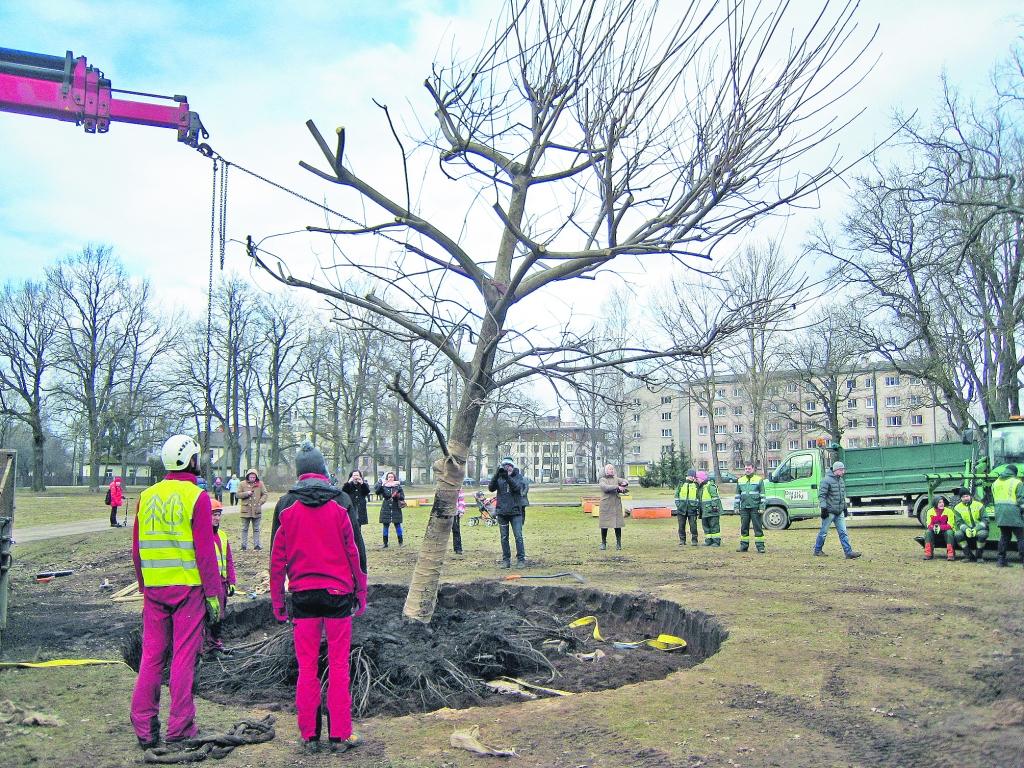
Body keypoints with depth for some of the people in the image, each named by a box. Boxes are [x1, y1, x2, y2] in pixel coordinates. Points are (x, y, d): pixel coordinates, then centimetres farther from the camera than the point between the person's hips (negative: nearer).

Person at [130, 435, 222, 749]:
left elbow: (136, 549, 12)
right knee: (184, 656, 2)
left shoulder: (147, 497, 7)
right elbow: (205, 551, -12)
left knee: (151, 655, 11)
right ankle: (180, 727, 8)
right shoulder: (196, 497, -10)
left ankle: (144, 726, 16)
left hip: (154, 589, 5)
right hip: (188, 588, -5)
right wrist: (213, 594, -6)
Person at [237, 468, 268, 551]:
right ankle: (244, 545, 12)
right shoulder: (242, 484, 1)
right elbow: (238, 495, 1)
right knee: (245, 529, 6)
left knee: (256, 529, 9)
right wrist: (246, 493, -15)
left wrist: (260, 502, -9)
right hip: (246, 510, 0)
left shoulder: (260, 484, 2)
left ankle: (256, 545, 15)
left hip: (256, 510, 1)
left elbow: (265, 494, 4)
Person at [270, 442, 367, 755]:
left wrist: (277, 600, 12)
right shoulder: (341, 501, -2)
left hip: (303, 596, 1)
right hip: (338, 594, -1)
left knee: (306, 668, 8)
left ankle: (309, 736, 13)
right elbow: (354, 550, 0)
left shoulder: (286, 504, 2)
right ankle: (339, 735, 9)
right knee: (339, 667, 5)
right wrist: (361, 593, 9)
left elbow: (277, 556, 5)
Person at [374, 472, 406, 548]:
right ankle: (385, 544, 11)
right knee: (385, 526, 4)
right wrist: (380, 484, -26)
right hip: (386, 509, 0)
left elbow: (402, 496, 1)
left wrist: (398, 495, -19)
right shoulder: (384, 486, 2)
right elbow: (377, 491, -14)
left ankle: (401, 542, 11)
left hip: (396, 509, 0)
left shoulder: (398, 486, 3)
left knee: (398, 525, 0)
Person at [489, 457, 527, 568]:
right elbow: (491, 488, -8)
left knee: (518, 536, -6)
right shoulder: (499, 477, 7)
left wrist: (507, 477, -30)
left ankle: (521, 559, 0)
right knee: (504, 538, 6)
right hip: (502, 512, 2)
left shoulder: (518, 476, 3)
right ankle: (506, 560, 13)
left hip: (515, 512, -2)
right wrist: (497, 475, -22)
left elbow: (517, 487, -17)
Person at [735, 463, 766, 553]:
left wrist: (762, 508, -7)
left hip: (755, 508, -4)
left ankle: (760, 546, 1)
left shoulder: (759, 480, 1)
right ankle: (744, 546, 15)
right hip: (744, 508, 4)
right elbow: (737, 495, 17)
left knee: (758, 527, -2)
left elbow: (762, 495, -1)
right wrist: (736, 507, 10)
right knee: (744, 528, 7)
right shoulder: (740, 481, 12)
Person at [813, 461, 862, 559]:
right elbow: (821, 495, -15)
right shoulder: (827, 480, -12)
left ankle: (848, 552, 0)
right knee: (823, 532, 3)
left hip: (839, 512, 7)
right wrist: (823, 508, -20)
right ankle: (817, 550, 15)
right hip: (829, 512, -7)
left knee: (843, 532, 2)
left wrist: (845, 508, 22)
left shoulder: (841, 480, 14)